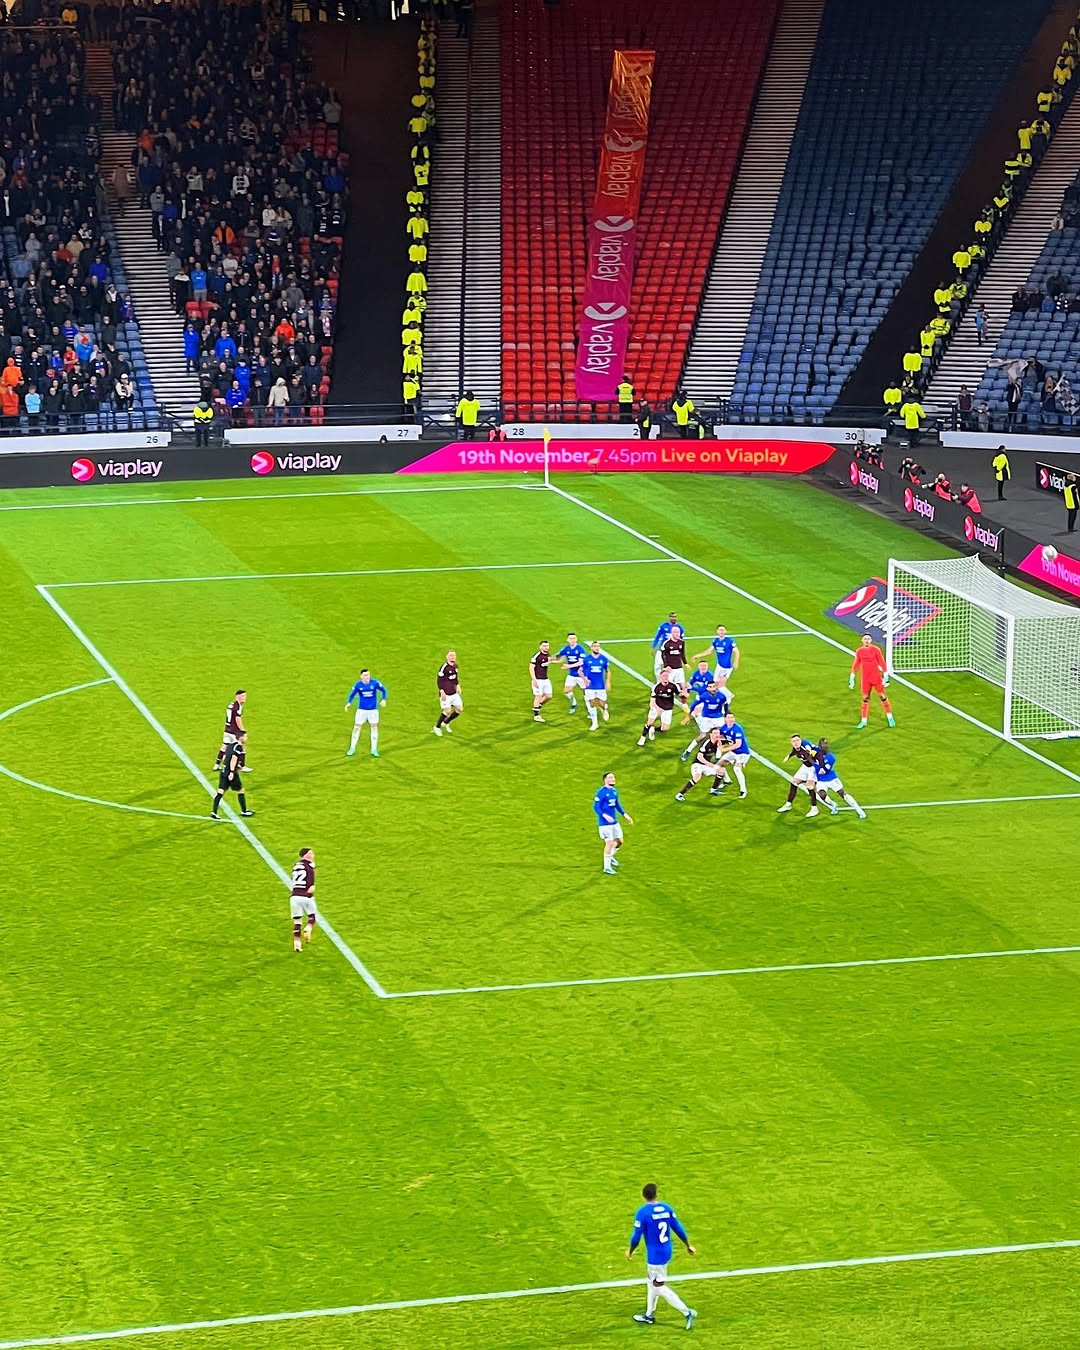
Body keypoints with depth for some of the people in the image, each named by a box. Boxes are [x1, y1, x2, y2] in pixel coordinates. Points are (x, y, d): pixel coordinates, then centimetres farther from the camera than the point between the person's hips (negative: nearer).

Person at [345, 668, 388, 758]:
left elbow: (383, 690, 4)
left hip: (373, 709, 0)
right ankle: (352, 748, 16)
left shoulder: (375, 683, -9)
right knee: (356, 727, 4)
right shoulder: (358, 685, -7)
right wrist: (349, 703, -13)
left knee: (374, 727, 4)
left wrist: (384, 699, -10)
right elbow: (352, 695, 4)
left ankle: (374, 750, 15)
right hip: (361, 709, 0)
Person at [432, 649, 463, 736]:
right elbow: (439, 680, -15)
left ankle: (445, 723, 28)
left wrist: (458, 686, 13)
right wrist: (442, 692, -18)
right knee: (447, 711, -9)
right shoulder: (444, 667, -17)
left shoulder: (455, 666, 6)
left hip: (454, 693, 8)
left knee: (460, 709, 7)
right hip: (446, 694, -8)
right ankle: (437, 727, 13)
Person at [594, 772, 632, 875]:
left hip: (614, 821, 8)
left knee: (619, 841, 12)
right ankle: (607, 867, 6)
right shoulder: (601, 792, -15)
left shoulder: (614, 791, 8)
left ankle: (611, 857, 39)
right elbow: (595, 806, -17)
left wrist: (625, 815, 17)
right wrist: (605, 816, -31)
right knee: (610, 843, -6)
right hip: (605, 823, -8)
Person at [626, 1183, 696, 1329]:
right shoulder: (667, 1208, -1)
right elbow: (678, 1229, 5)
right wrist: (688, 1246, 17)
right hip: (667, 1251, 7)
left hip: (655, 1255, -7)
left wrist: (630, 1251, 5)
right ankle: (649, 1315, 33)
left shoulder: (642, 1213, -18)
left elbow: (636, 1236, -13)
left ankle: (687, 1312, -3)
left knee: (659, 1287, 3)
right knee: (652, 1280, 23)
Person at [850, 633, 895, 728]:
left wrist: (886, 677, -8)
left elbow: (882, 663, -4)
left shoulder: (876, 650, -5)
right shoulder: (859, 652, 4)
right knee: (865, 698, 6)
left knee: (882, 696, 2)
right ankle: (863, 720, 13)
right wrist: (852, 678, 11)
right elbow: (855, 665, 11)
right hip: (865, 680, 3)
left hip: (876, 678, -3)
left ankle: (890, 717, 13)